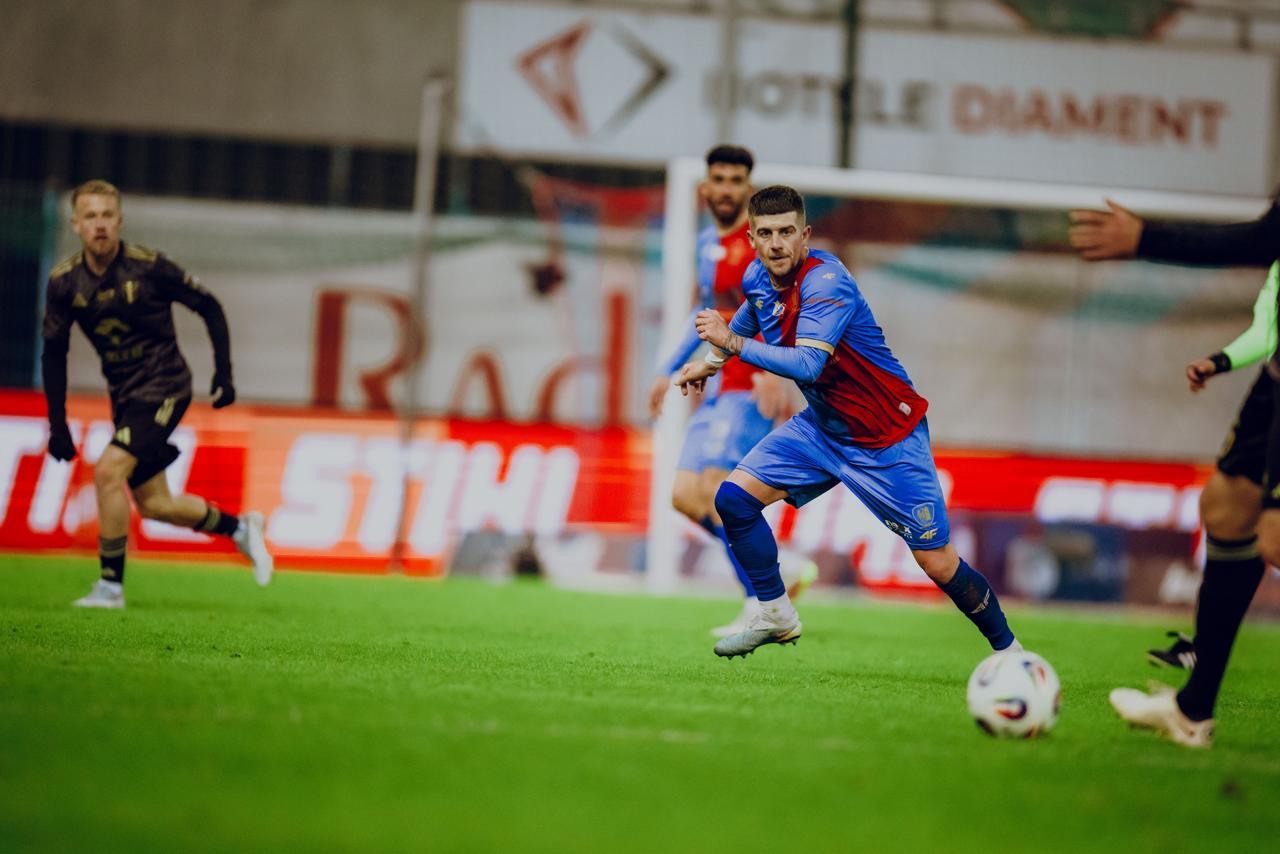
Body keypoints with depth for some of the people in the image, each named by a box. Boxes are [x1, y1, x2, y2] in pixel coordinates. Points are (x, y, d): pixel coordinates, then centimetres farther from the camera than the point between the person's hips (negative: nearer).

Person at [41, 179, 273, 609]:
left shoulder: (148, 267, -16)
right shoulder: (64, 281, -6)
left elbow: (209, 307, -4)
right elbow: (54, 352, 4)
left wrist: (223, 373, -8)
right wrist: (58, 425, 1)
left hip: (163, 387, -6)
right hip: (125, 396, 6)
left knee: (108, 472, -21)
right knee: (153, 505, 9)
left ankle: (111, 585, -11)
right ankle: (239, 528, 33)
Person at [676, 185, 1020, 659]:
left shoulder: (825, 282, -27)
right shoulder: (758, 277, -3)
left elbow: (807, 365, -40)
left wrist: (732, 342, -38)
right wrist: (712, 360, 21)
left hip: (887, 437, -7)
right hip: (821, 425, 7)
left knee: (938, 564, -6)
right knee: (734, 499, -7)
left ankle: (1008, 648, 15)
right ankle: (776, 616, 9)